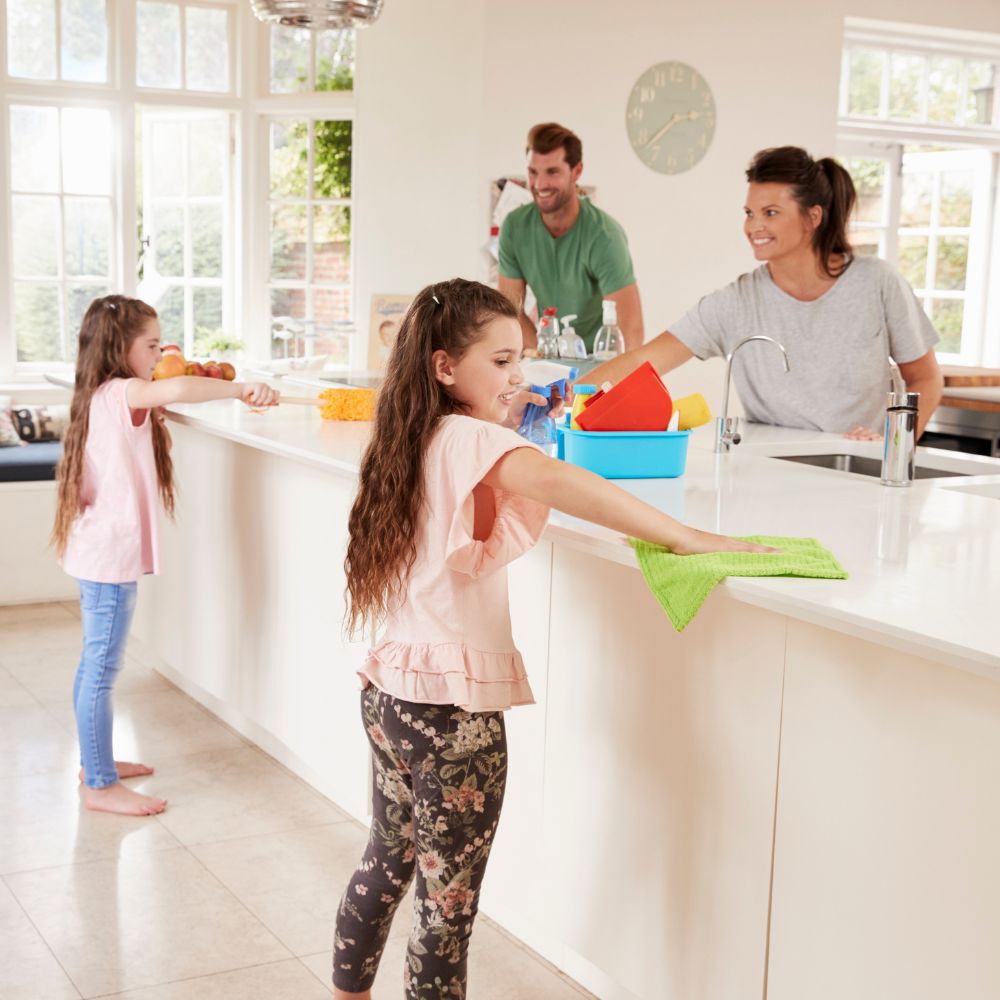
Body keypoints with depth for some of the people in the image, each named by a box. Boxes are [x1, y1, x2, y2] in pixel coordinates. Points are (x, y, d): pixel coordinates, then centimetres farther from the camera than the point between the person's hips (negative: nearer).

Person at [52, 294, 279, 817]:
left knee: (95, 664, 18)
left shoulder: (105, 396, 14)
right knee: (101, 669, -4)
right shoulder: (121, 393, -17)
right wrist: (241, 389, -28)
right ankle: (100, 785, 2)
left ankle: (96, 762, 30)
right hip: (112, 554, -10)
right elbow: (175, 390, -36)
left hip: (99, 551, 10)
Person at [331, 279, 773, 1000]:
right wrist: (685, 537, -36)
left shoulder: (416, 442, 8)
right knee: (449, 900, 4)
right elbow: (553, 481, -37)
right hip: (453, 704, -9)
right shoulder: (469, 438, -18)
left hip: (390, 691, 9)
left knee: (388, 862, 25)